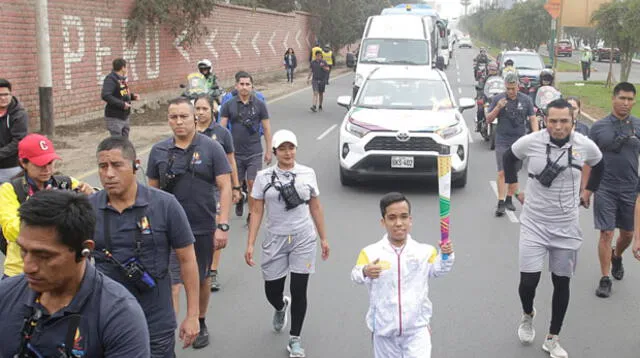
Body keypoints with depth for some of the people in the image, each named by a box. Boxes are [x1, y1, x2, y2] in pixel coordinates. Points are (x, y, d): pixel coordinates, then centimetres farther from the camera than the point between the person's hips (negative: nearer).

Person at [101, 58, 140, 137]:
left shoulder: (122, 79, 10)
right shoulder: (110, 79, -17)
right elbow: (105, 96, -27)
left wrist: (133, 96, 3)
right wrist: (121, 104, -27)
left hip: (125, 117, 9)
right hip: (114, 118, -9)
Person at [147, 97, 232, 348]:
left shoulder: (211, 148, -6)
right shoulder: (159, 151, 1)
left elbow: (225, 187, -7)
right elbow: (152, 190, 9)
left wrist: (223, 225, -13)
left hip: (203, 228, 0)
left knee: (201, 279, 18)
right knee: (171, 284, -6)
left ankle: (200, 324, 40)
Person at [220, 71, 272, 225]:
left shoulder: (259, 104, -1)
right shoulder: (229, 105, -1)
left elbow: (266, 128, 4)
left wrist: (268, 151, 3)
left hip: (254, 152, -1)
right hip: (235, 151, 1)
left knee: (252, 183, -5)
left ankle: (251, 214, 7)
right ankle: (239, 200, 44)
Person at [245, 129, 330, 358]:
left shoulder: (308, 174, 2)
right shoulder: (264, 177, -2)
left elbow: (315, 208, 9)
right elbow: (257, 212, -1)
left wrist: (323, 238, 10)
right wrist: (250, 244, -6)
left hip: (303, 239, 0)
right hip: (275, 239, 0)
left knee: (299, 290, -1)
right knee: (272, 291, 7)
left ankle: (295, 339, 17)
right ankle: (281, 307, 45)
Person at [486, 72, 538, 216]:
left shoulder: (526, 100, 5)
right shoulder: (497, 99, 1)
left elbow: (533, 119, 7)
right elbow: (488, 120, 2)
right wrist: (498, 108, -15)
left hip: (519, 141, 2)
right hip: (502, 141, -2)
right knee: (502, 172, -10)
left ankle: (509, 199, 21)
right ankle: (501, 203, -9)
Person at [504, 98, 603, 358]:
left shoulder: (586, 146, -9)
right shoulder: (530, 142, -13)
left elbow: (599, 166, 15)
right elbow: (509, 158, 9)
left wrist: (587, 193, 14)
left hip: (566, 226, 2)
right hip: (534, 223, -1)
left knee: (562, 282, 9)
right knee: (528, 281, -6)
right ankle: (527, 315, 30)